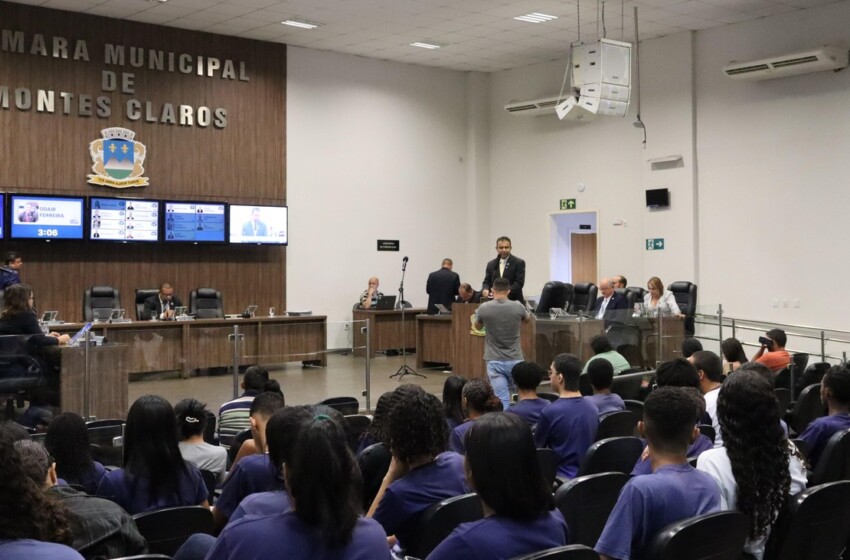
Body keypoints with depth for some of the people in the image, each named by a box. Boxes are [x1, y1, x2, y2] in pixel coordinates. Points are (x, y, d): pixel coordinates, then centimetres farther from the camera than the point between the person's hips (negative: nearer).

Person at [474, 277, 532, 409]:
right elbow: (527, 319, 18)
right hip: (515, 360, 1)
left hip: (494, 361, -1)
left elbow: (477, 326, 14)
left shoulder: (484, 308, -8)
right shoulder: (518, 307, -6)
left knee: (502, 400, -2)